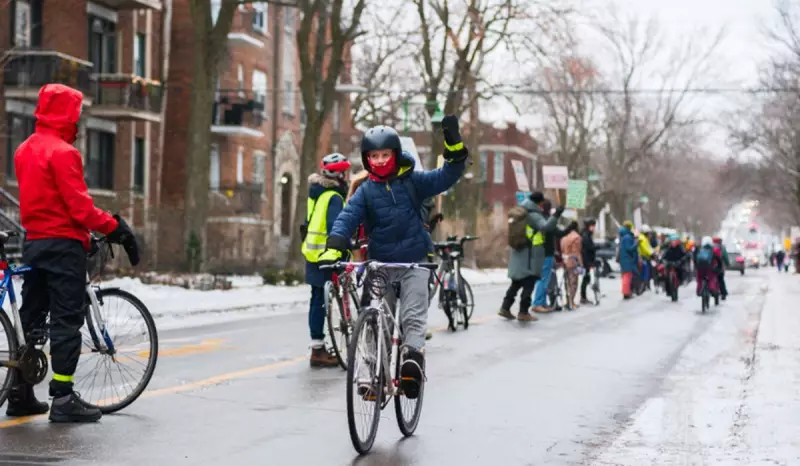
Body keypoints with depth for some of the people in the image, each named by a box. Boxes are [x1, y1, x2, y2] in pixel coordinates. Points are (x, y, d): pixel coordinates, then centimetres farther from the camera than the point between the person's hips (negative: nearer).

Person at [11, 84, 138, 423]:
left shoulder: (24, 150, 13)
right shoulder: (62, 152, -15)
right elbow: (79, 204, -20)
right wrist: (114, 227, -14)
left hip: (33, 240, 9)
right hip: (63, 244, -9)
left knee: (30, 318, 13)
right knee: (66, 321, -5)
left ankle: (20, 395, 18)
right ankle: (63, 400, -5)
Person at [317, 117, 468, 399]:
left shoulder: (412, 181, 1)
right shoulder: (365, 191, 1)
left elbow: (446, 177, -6)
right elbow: (347, 219, -11)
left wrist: (454, 146, -23)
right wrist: (333, 250, -29)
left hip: (414, 262, -2)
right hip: (380, 265, 2)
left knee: (414, 315, -16)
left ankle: (413, 356, -34)